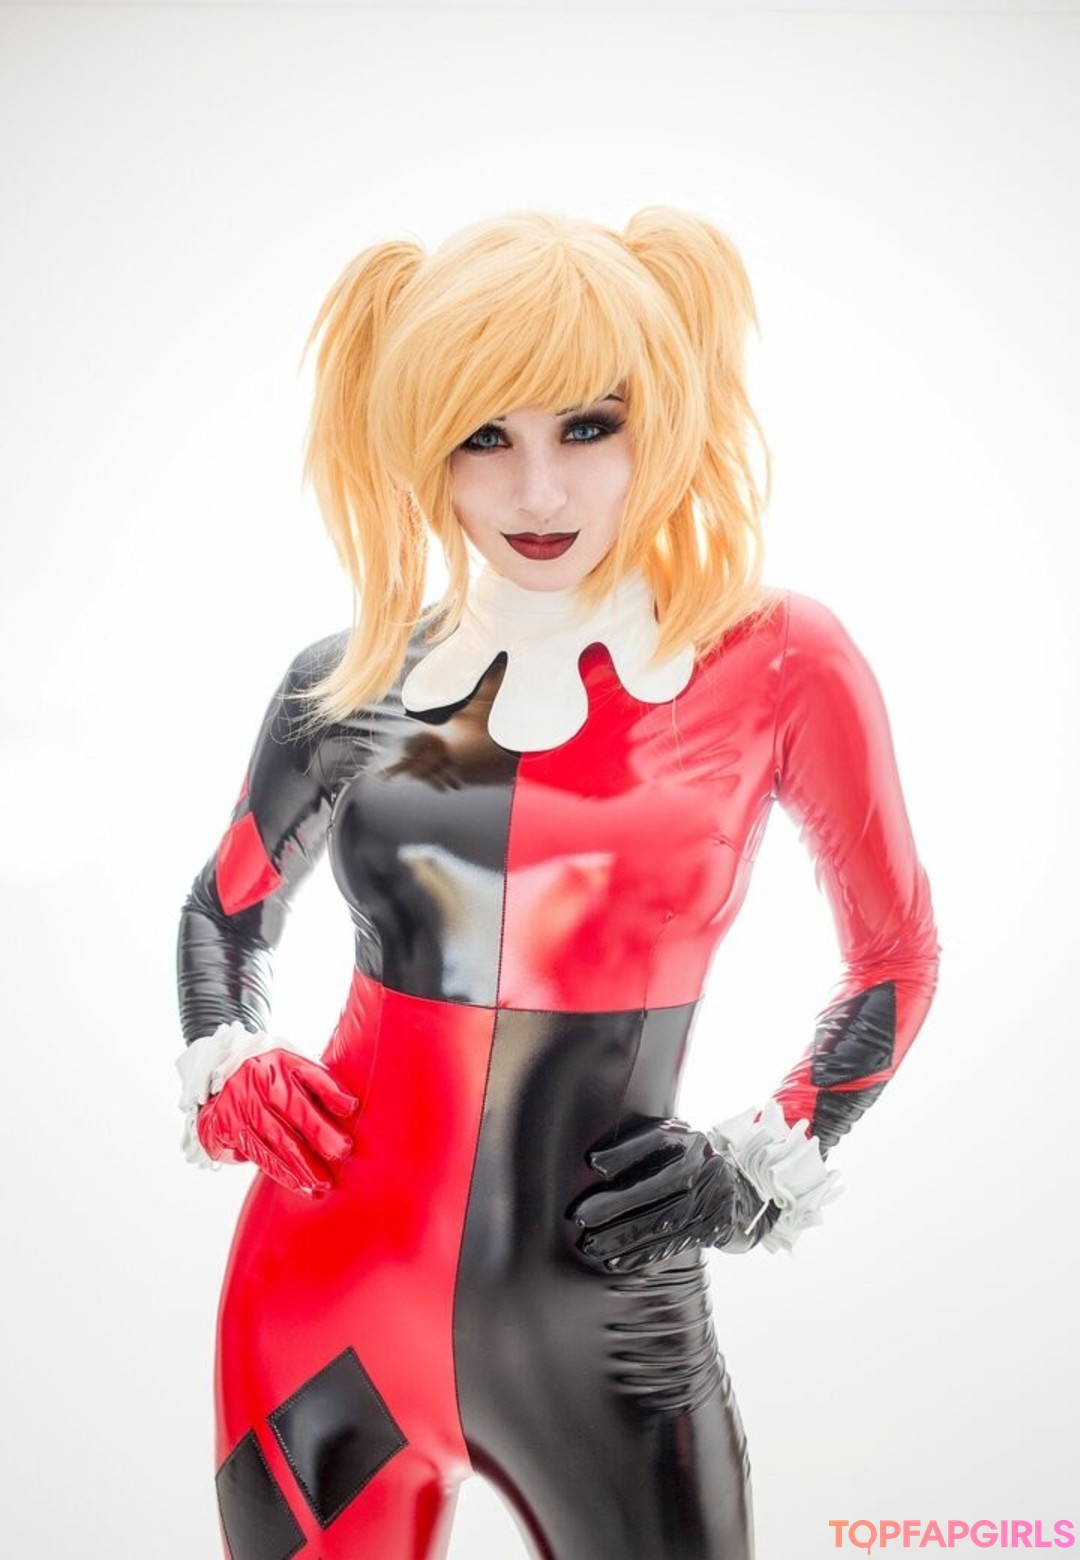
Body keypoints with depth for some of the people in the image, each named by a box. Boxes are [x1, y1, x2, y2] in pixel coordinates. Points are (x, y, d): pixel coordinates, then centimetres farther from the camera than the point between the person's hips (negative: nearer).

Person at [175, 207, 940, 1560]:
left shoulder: (777, 665, -9)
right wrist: (222, 1074, -2)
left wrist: (759, 1171, -4)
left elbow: (892, 959, 4)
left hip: (605, 1325, -2)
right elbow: (224, 912, 15)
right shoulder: (349, 685, -2)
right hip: (332, 1295, 3)